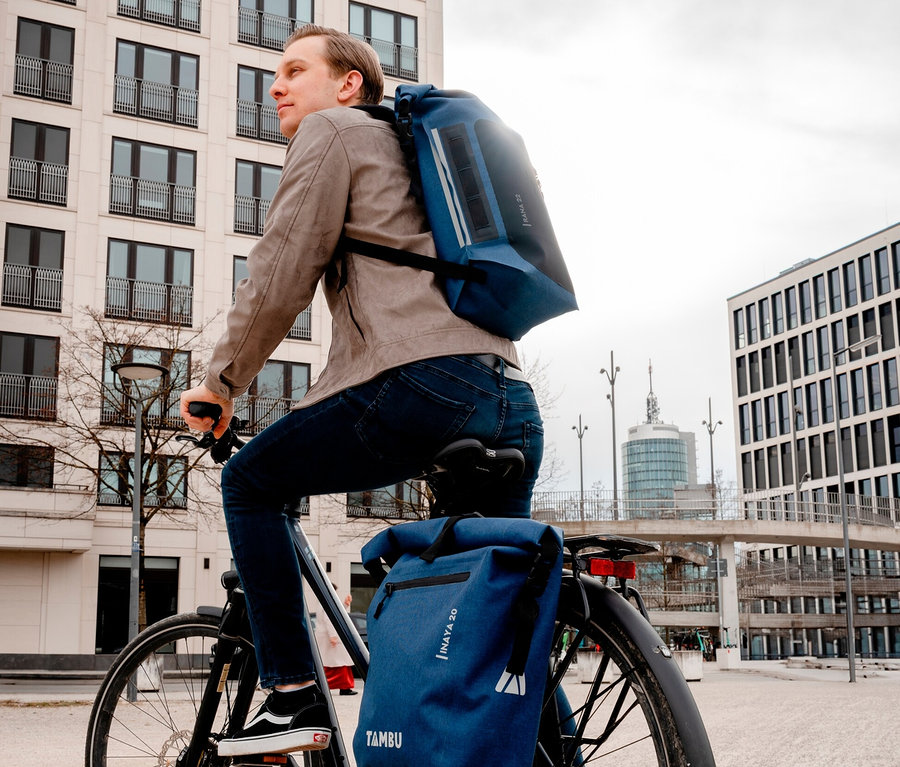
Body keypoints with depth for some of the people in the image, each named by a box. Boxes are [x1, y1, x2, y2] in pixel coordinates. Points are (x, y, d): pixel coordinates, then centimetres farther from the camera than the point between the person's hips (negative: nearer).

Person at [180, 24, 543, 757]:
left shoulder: (333, 132, 9)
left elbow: (280, 278, 0)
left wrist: (220, 384, 12)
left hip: (426, 381, -8)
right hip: (515, 404, 8)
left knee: (250, 482, 12)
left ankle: (294, 697, 7)